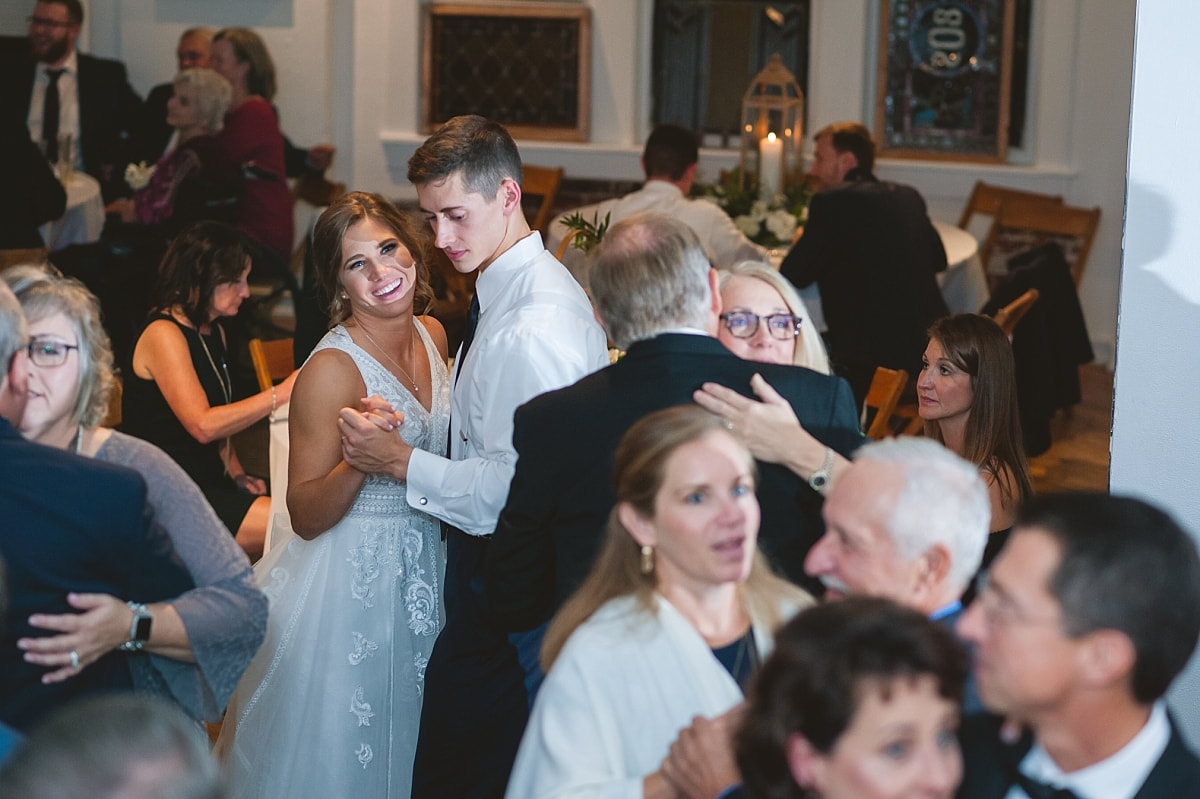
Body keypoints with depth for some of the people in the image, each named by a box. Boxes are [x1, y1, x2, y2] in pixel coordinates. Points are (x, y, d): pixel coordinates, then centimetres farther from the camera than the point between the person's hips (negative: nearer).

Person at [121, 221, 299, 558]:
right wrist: (281, 393, -23)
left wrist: (235, 472, 9)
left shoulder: (213, 332, 16)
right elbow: (202, 425, -23)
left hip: (209, 484, 9)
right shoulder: (163, 334, -13)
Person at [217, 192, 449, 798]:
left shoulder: (432, 335, 1)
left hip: (422, 576, 7)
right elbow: (305, 516, -20)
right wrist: (357, 465, -36)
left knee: (405, 743, 22)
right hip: (350, 584, -7)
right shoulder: (332, 368, -21)